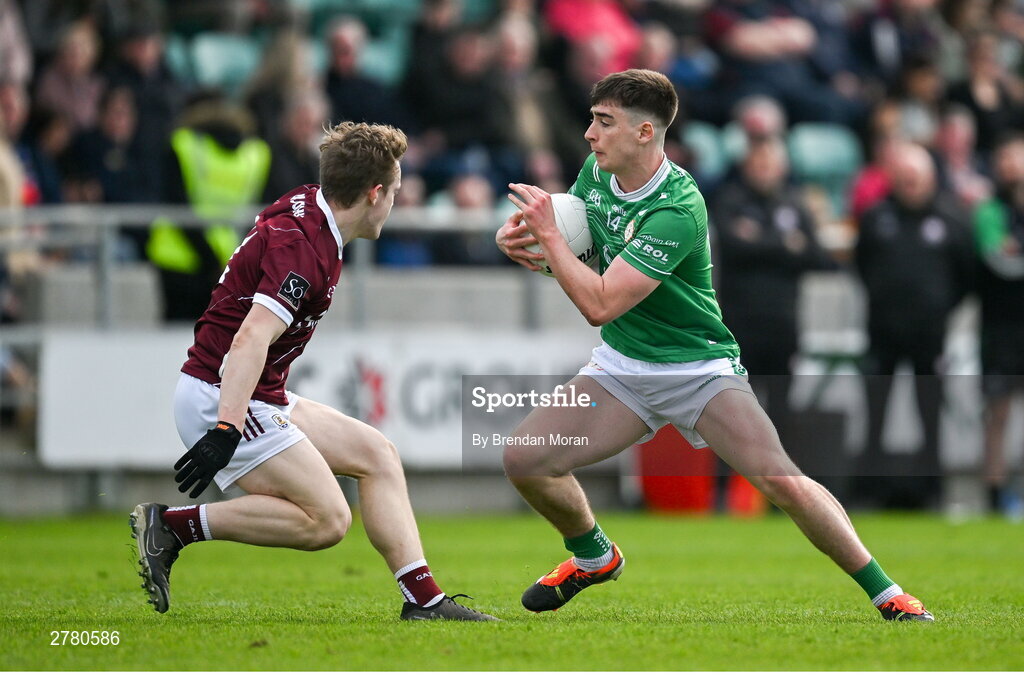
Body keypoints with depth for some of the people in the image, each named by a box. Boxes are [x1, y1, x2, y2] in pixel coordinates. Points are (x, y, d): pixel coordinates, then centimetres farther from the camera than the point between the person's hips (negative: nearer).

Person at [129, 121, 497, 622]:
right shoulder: (304, 250, -23)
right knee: (327, 520, -15)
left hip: (262, 398, 11)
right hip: (220, 398, -11)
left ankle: (423, 599, 4)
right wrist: (225, 430, -40)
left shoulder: (304, 207, 7)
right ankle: (172, 525, -10)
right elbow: (250, 340, -33)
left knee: (376, 454, 8)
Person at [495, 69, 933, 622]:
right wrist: (520, 237, -7)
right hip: (619, 369, 6)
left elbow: (599, 305, -30)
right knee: (523, 457, -11)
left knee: (780, 481, -23)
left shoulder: (676, 212, -26)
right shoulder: (596, 171, -2)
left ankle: (887, 596, -11)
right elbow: (567, 245, 15)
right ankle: (592, 556, 18)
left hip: (698, 369, -6)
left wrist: (546, 234, -23)